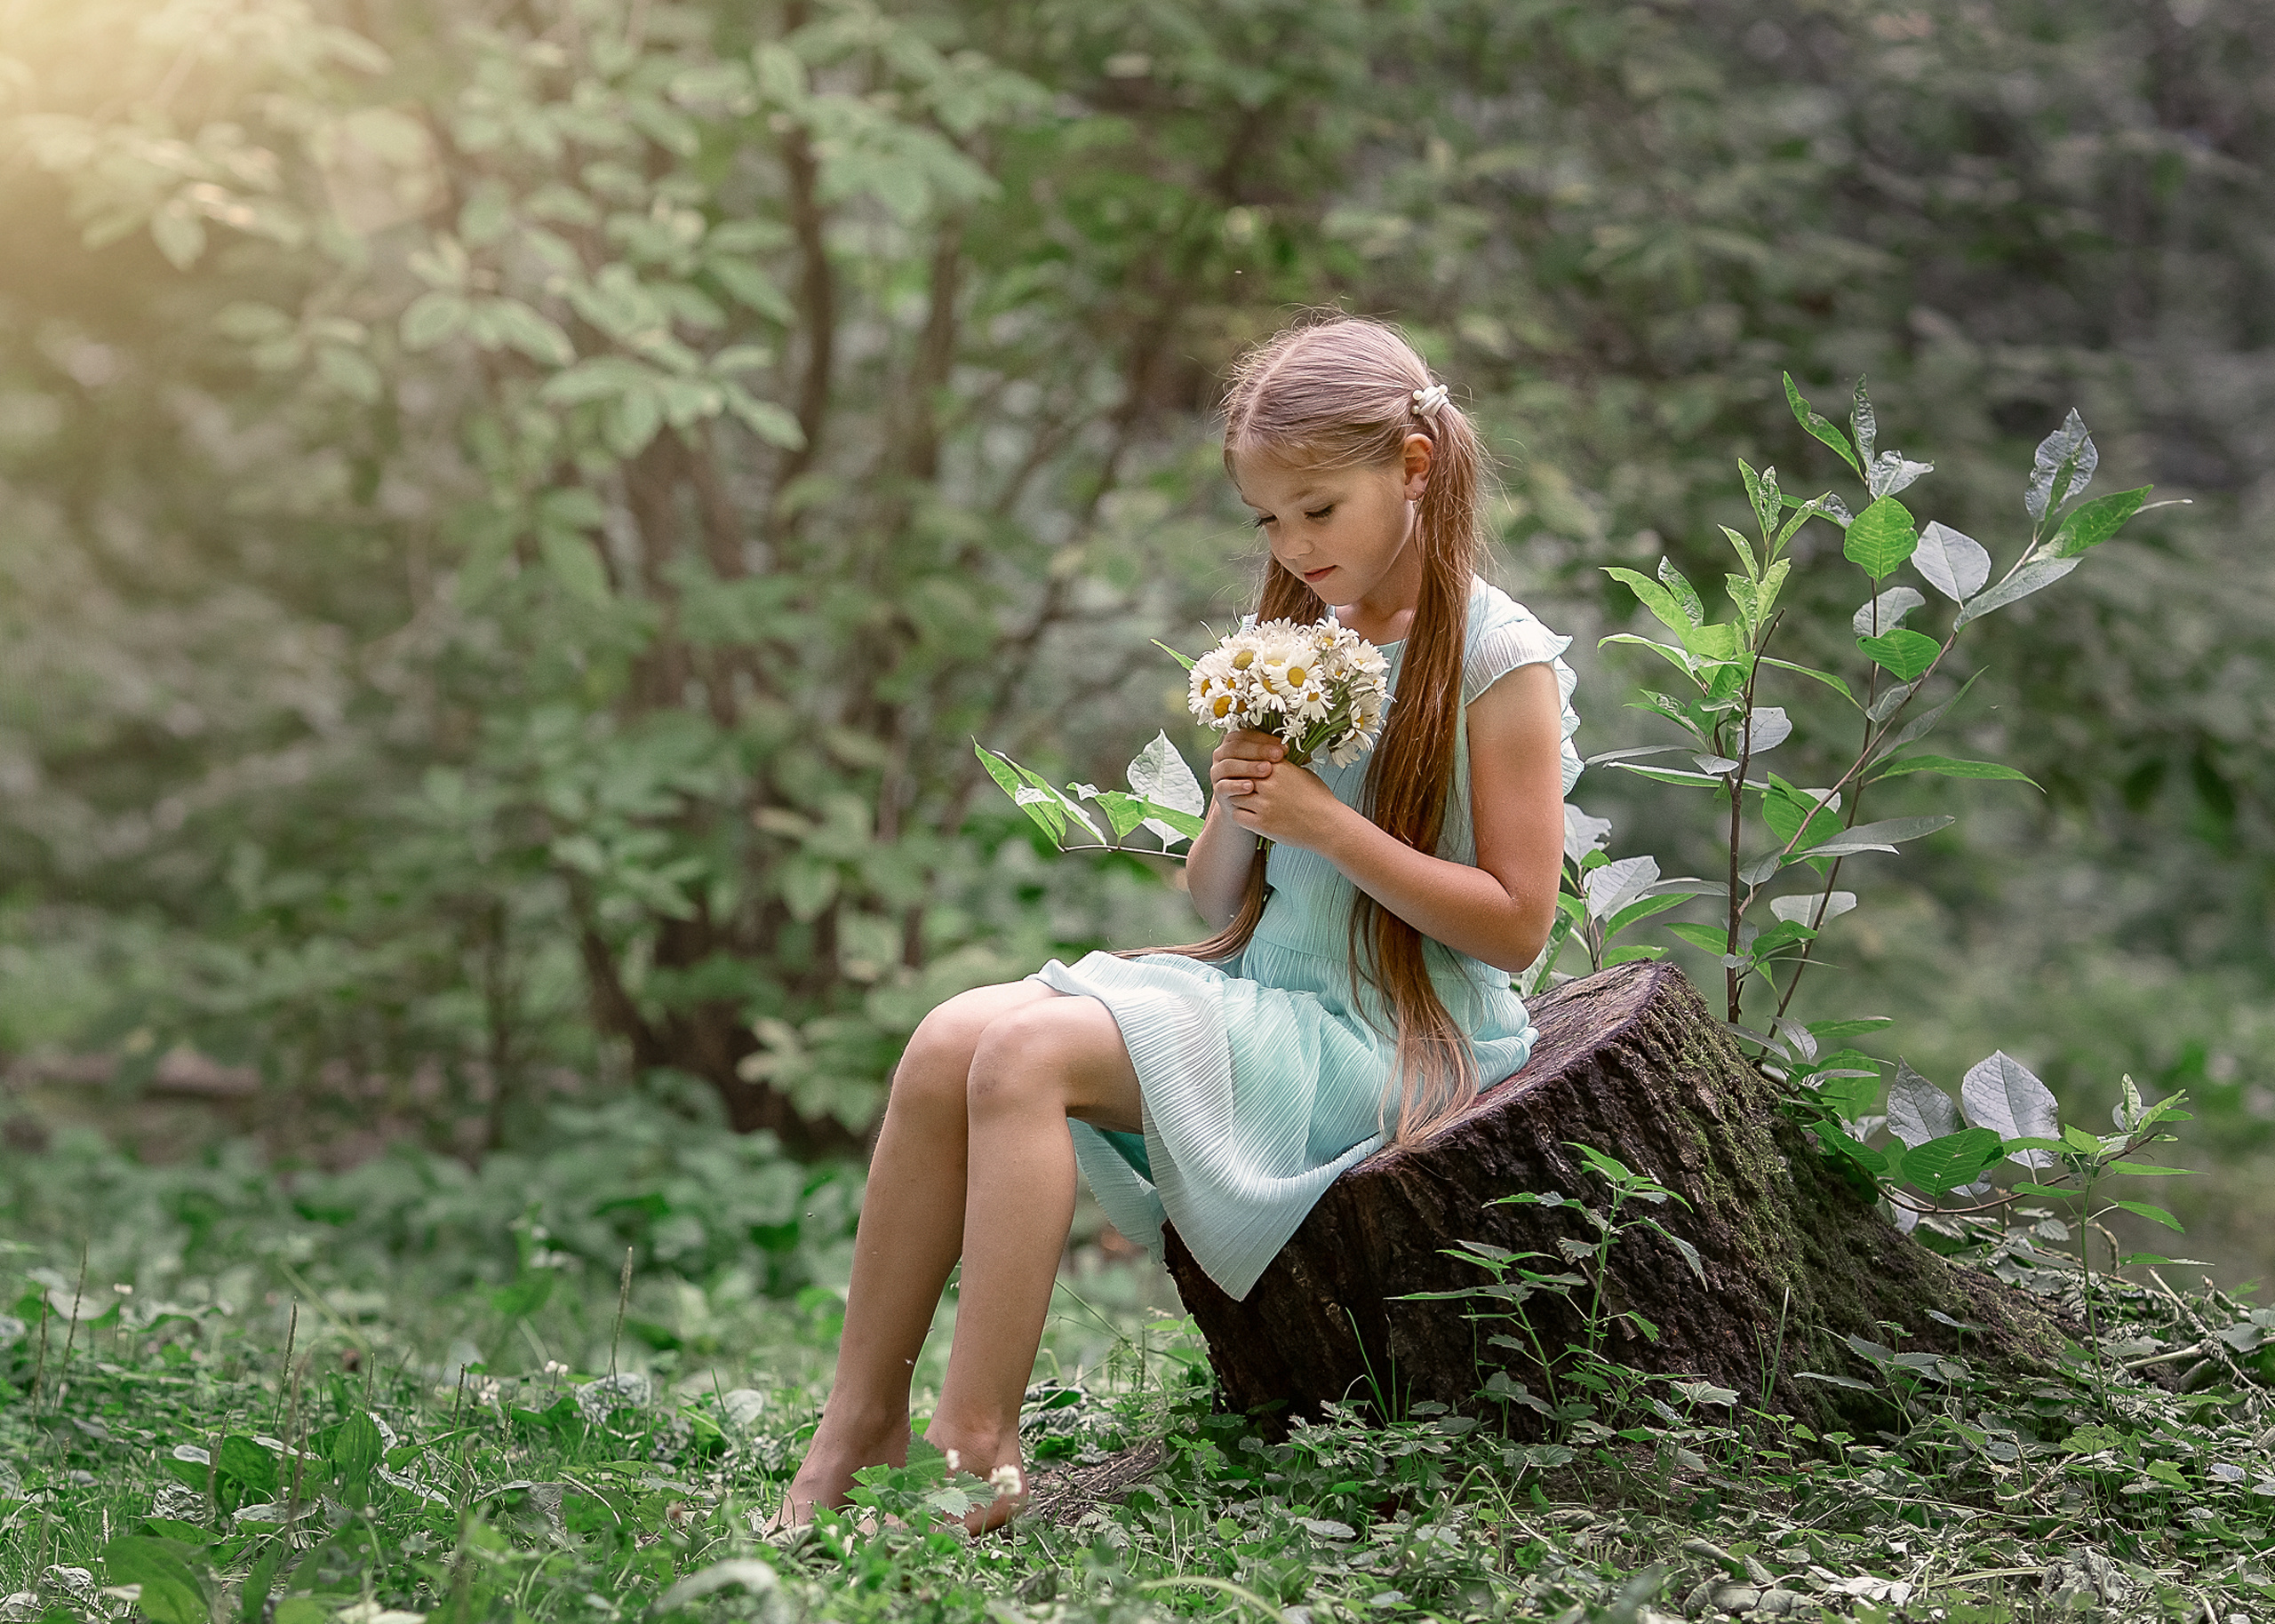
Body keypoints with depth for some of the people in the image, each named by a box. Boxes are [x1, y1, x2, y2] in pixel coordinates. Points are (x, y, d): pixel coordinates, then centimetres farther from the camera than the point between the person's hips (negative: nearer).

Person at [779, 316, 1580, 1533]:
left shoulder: (1500, 662, -7)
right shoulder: (1301, 644, 15)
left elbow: (1515, 923, -12)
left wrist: (1327, 823, -17)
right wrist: (1238, 811, -6)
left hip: (1394, 1042, -7)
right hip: (1259, 993, 7)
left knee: (1031, 1053, -26)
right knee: (950, 1040, -15)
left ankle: (975, 1450, -25)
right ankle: (855, 1429, -13)